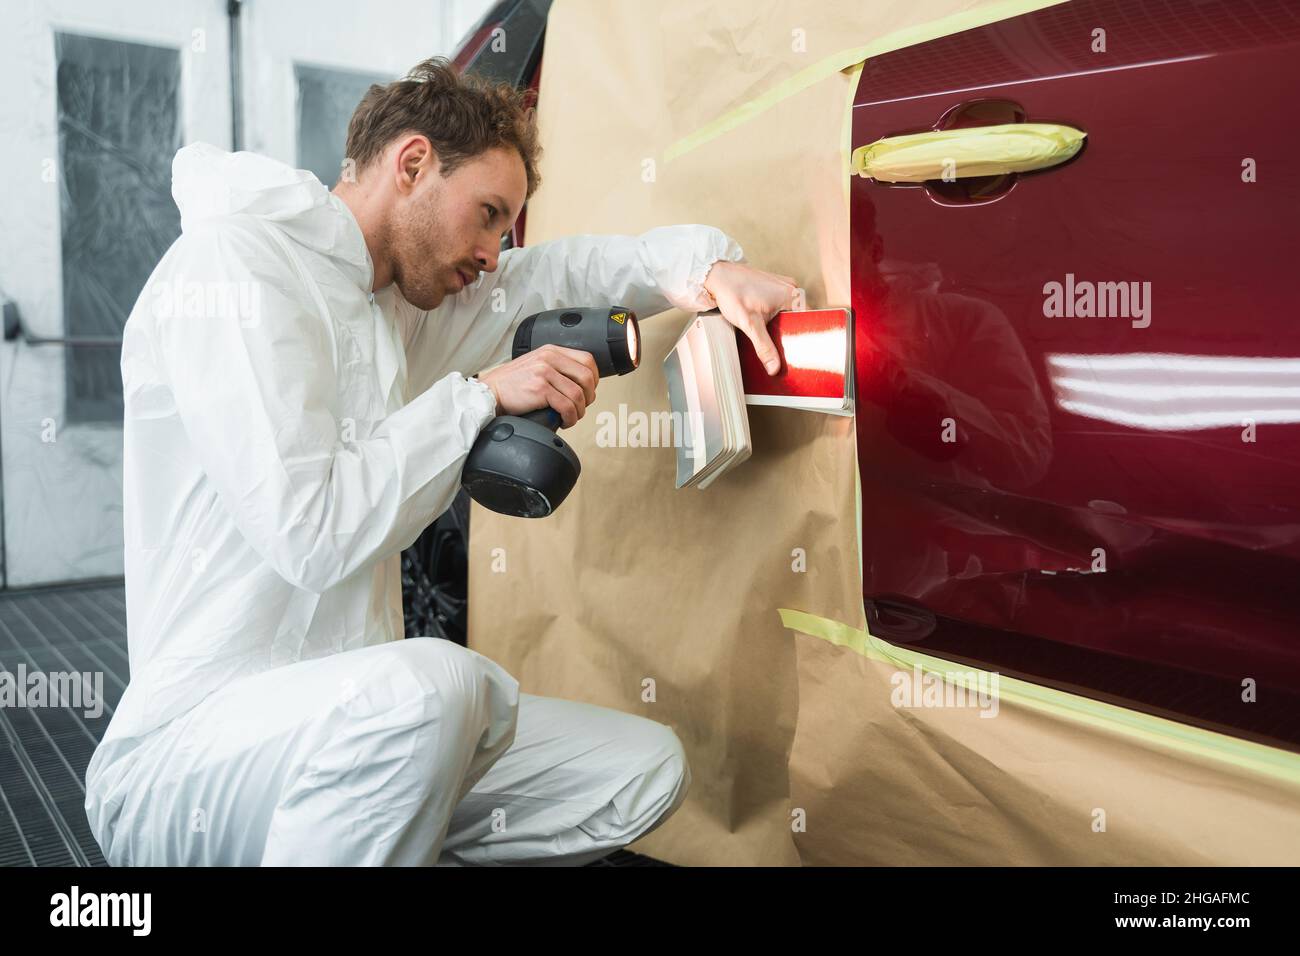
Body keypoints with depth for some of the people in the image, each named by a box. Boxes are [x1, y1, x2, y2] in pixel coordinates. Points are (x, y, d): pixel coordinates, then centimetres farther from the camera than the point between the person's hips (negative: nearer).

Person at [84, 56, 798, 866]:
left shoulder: (400, 302, 10)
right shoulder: (234, 263, -13)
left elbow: (563, 271, 17)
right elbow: (310, 532, -24)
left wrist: (711, 267, -1)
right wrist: (482, 396, -15)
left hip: (353, 721, 8)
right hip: (190, 748, -8)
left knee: (649, 770, 1)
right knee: (430, 679, -39)